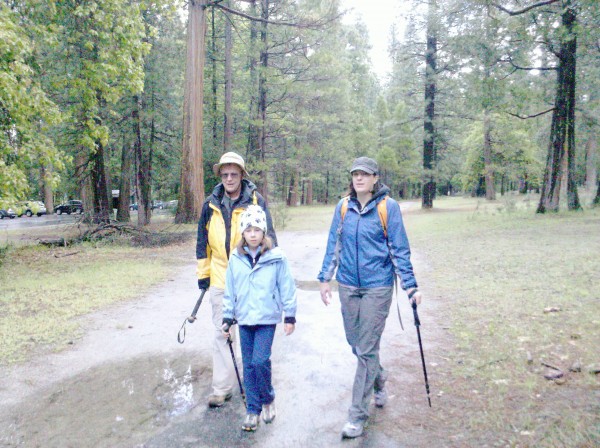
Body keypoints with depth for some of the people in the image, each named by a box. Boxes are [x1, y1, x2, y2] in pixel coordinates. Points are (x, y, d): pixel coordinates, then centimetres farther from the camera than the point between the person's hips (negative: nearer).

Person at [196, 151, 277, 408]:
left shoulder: (256, 201, -6)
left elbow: (268, 237, -3)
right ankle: (222, 388, 19)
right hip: (220, 280, 2)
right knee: (221, 334, 7)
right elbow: (203, 241, 12)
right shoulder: (211, 204, 3)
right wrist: (203, 273, 12)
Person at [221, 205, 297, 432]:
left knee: (260, 361, -11)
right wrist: (227, 318, 10)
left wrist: (290, 316, -1)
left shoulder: (276, 257, -8)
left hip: (267, 319, -3)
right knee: (249, 366, 9)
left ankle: (268, 399, 16)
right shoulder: (235, 259, 1)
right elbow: (230, 291, 8)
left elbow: (286, 287, -2)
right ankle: (252, 410, 23)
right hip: (244, 319, 3)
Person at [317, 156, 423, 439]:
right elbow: (333, 246, 10)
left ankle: (358, 415, 11)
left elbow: (399, 249, -3)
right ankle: (378, 379, 46)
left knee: (366, 349, -1)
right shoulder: (343, 207, 4)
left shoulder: (388, 206, -7)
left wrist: (410, 285, -4)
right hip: (348, 286, 4)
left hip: (377, 287, -4)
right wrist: (325, 279, 10)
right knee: (354, 342, 15)